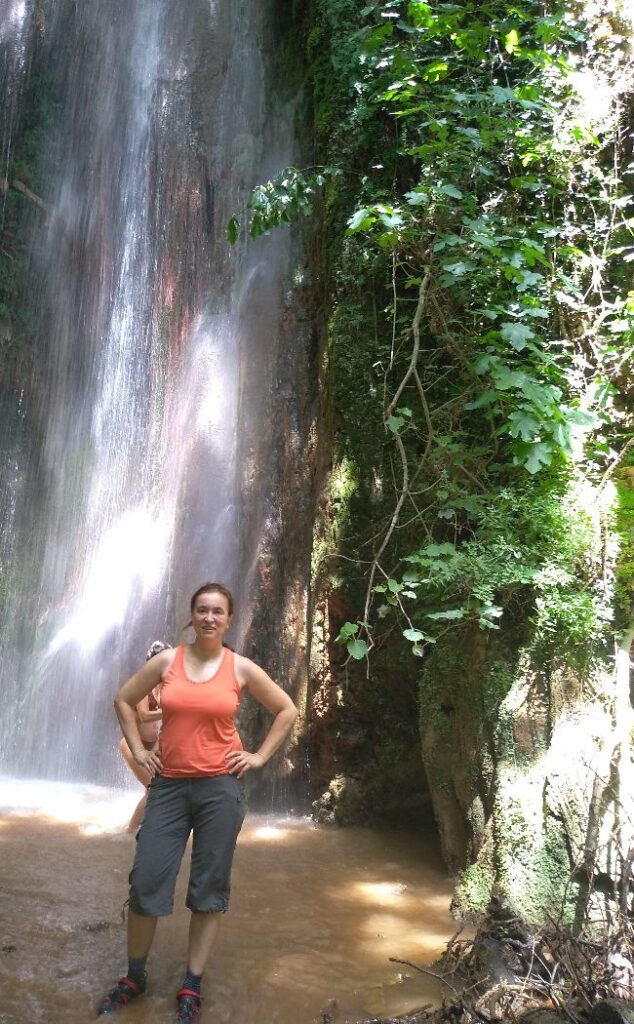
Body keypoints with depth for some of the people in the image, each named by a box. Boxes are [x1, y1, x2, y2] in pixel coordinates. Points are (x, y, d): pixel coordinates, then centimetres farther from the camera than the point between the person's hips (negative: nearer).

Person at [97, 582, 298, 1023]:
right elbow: (124, 700, 13)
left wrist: (260, 757, 2)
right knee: (145, 882, 4)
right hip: (168, 785, 1)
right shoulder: (166, 661, 0)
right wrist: (138, 750, 6)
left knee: (209, 888, 7)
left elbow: (287, 711, 7)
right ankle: (134, 977, 27)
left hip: (220, 786, -1)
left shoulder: (241, 668, -3)